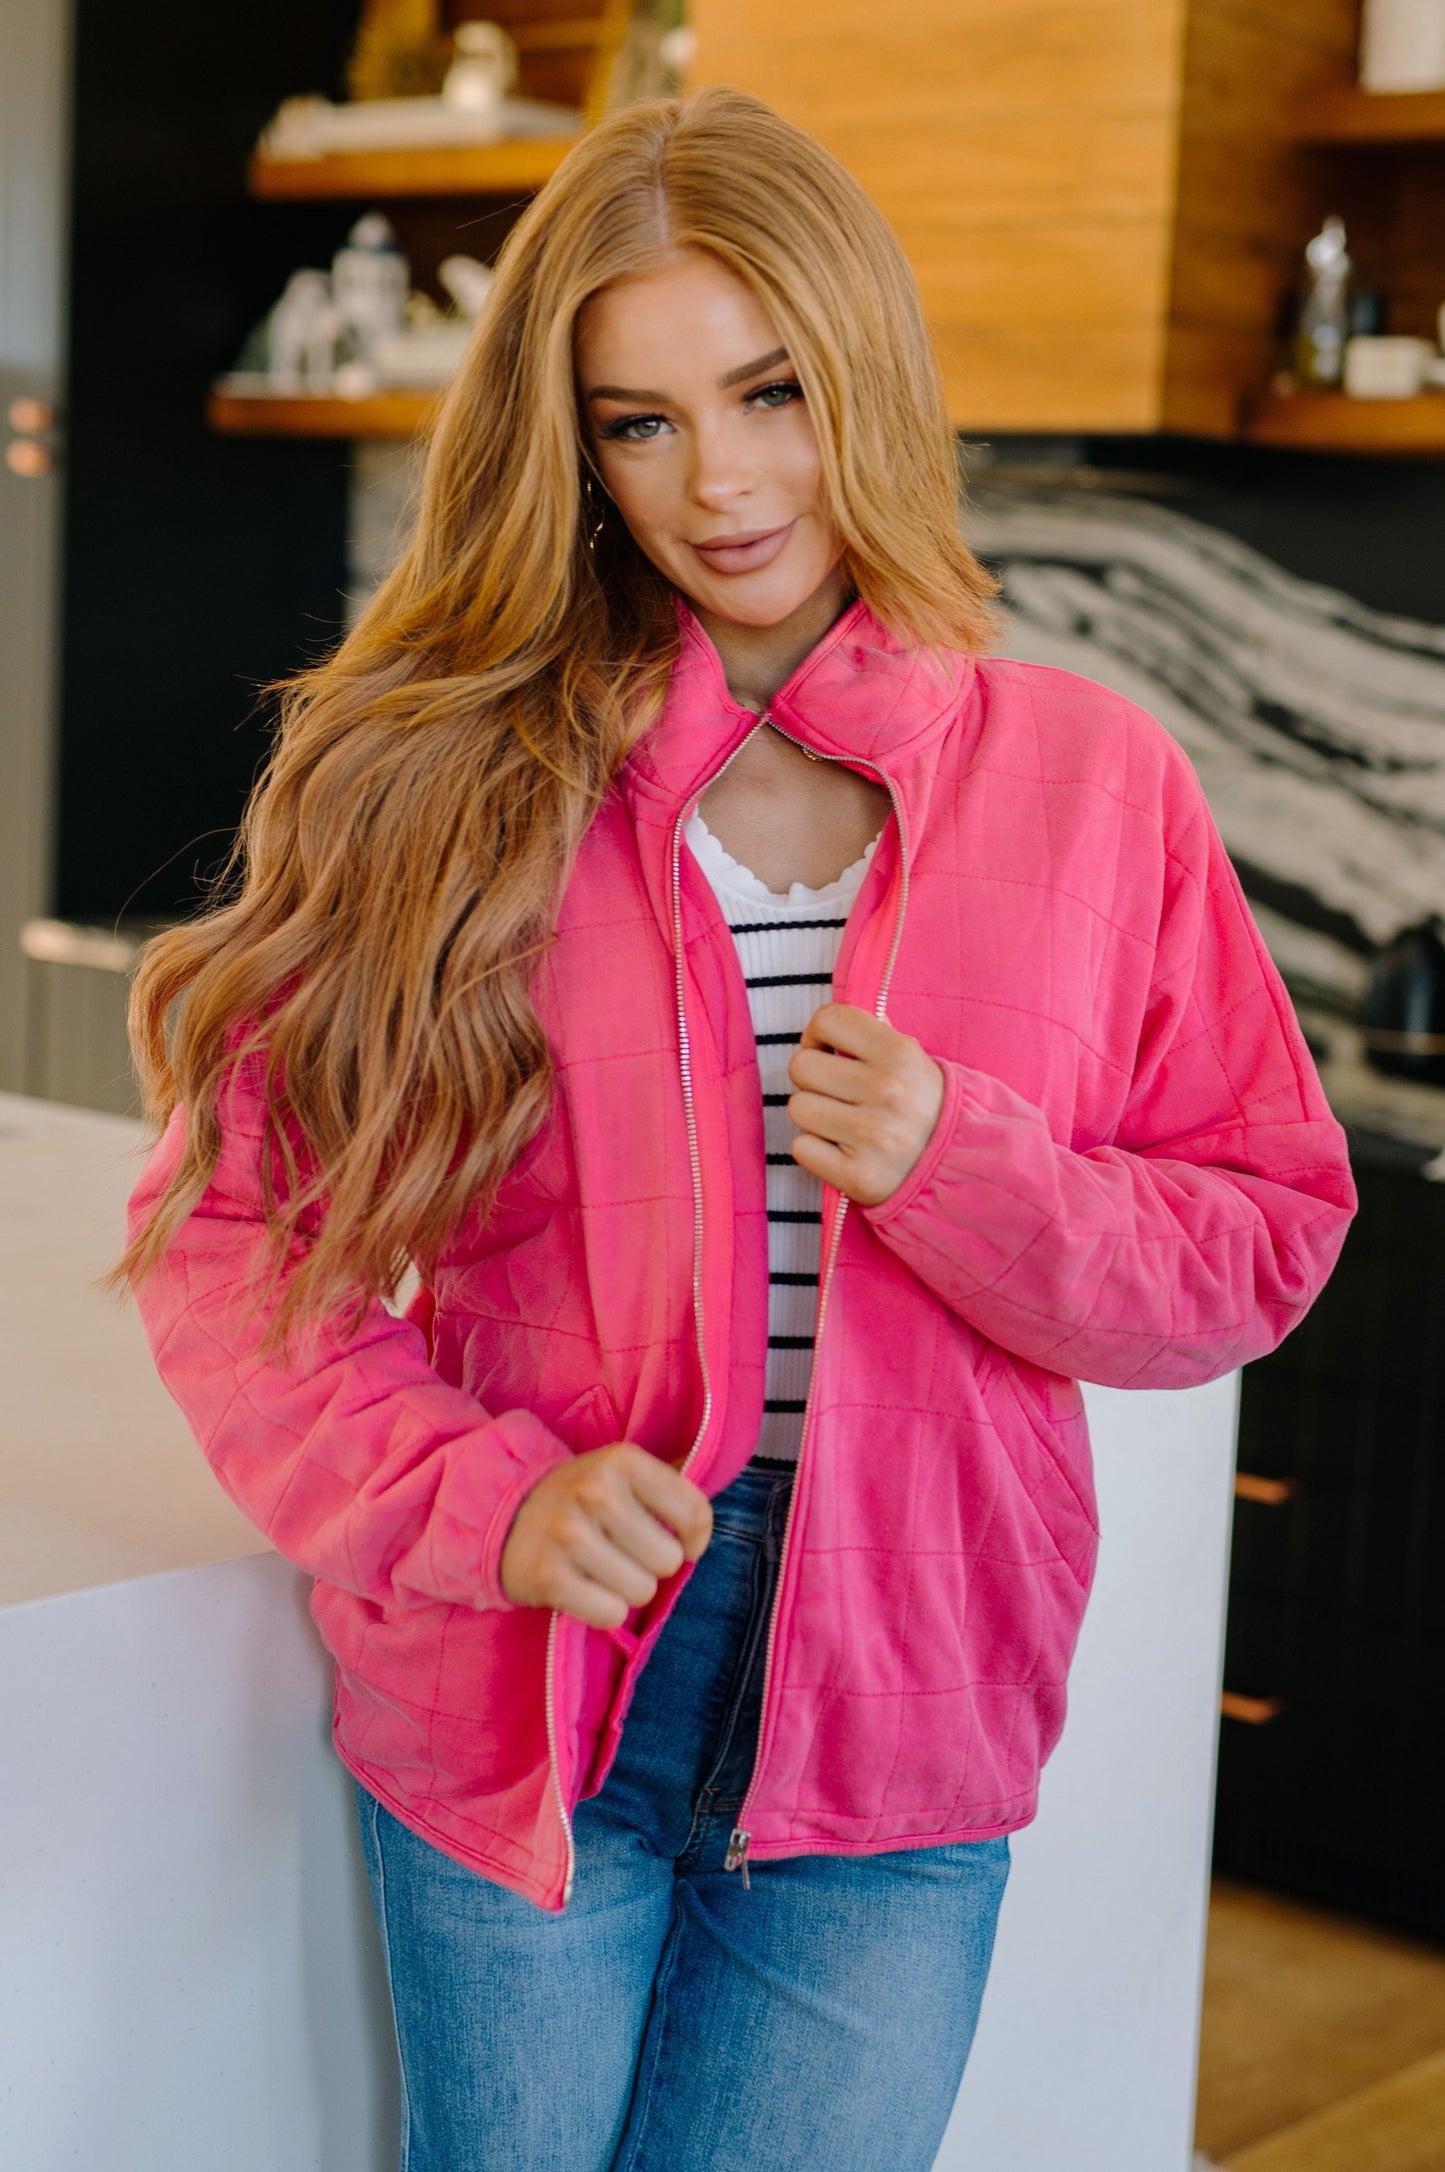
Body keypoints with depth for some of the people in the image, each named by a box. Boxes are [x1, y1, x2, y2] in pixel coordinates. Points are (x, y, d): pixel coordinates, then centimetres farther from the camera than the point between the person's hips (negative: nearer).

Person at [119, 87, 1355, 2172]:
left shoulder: (1091, 779, -2)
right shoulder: (449, 779, -4)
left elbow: (1262, 1239, 2)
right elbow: (231, 1219, -3)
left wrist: (961, 1167, -17)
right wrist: (479, 1497, -18)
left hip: (898, 1748, 1)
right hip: (524, 1709, 0)